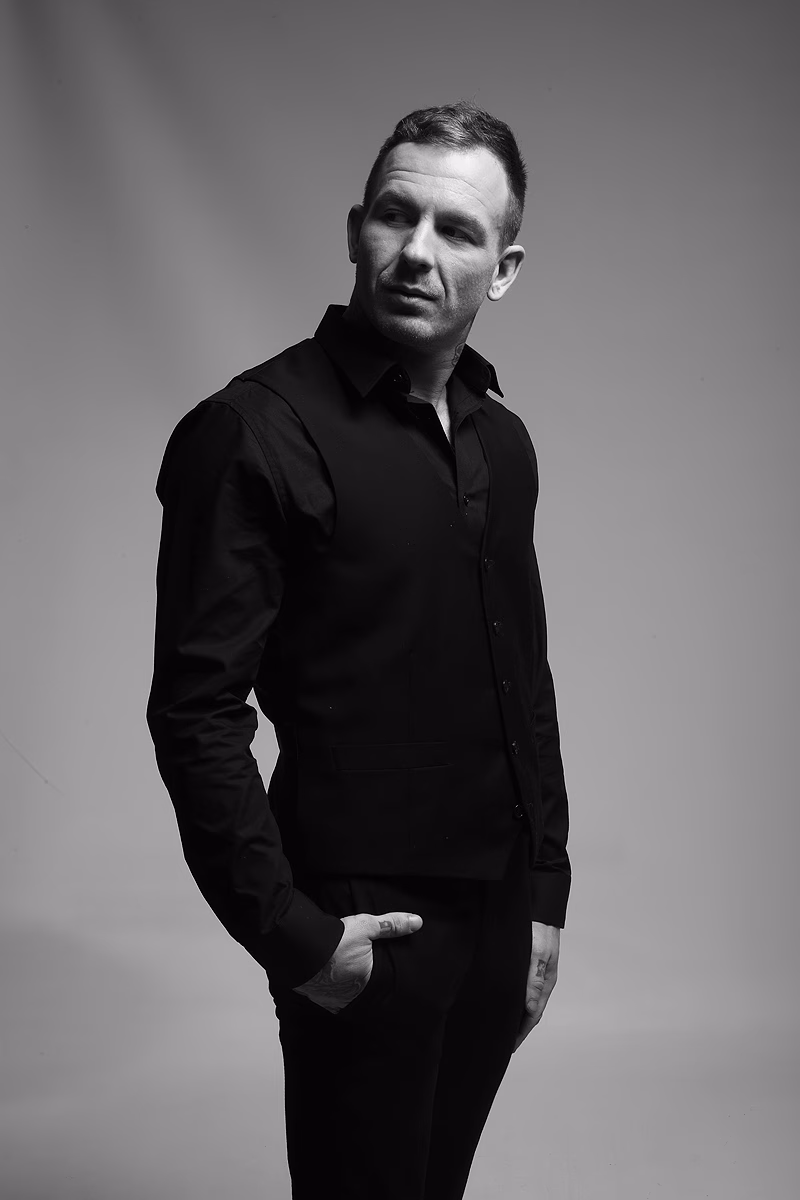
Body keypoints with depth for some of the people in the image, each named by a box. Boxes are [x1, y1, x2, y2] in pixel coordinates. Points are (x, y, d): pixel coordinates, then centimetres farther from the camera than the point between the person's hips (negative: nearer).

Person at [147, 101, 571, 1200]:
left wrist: (546, 890, 12)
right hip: (366, 923, -6)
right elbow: (196, 709, -17)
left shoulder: (501, 442, 9)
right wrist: (289, 932, -19)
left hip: (497, 908, 6)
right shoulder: (252, 433, -13)